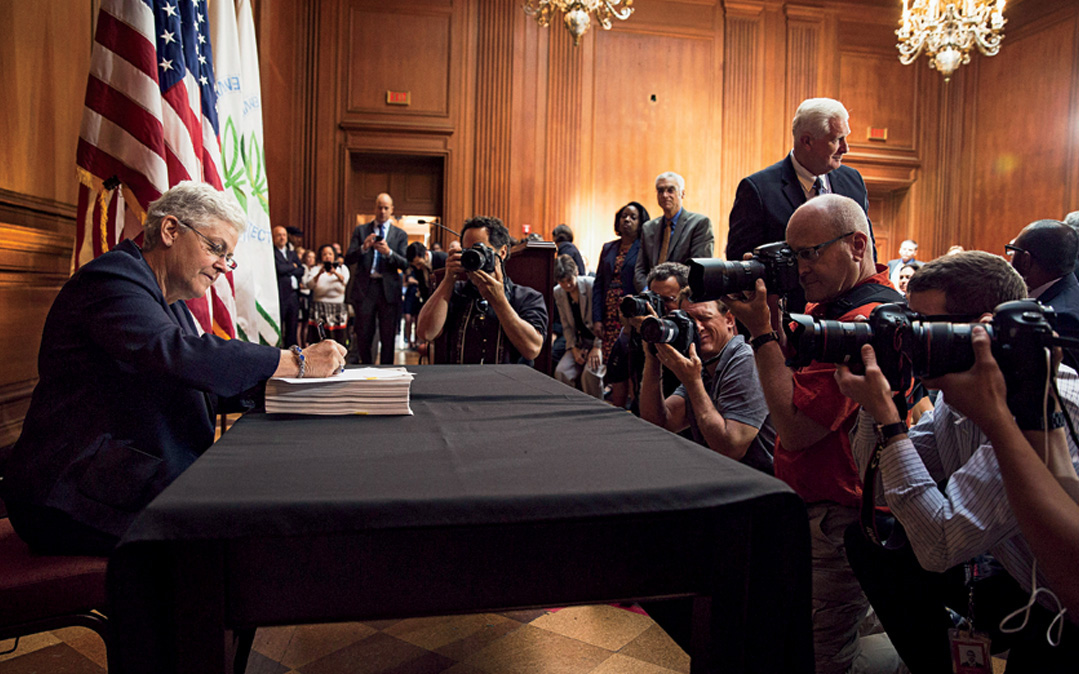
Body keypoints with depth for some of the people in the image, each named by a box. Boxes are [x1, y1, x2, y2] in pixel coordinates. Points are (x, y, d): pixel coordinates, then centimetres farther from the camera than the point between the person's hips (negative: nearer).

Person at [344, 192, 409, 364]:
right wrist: (363, 248, -15)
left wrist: (388, 252, -17)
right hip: (365, 288, 0)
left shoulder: (400, 234, 10)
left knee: (388, 337, 2)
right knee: (363, 336, 4)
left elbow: (405, 264, 0)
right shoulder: (360, 230, 10)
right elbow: (348, 259, 3)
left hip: (389, 290, 0)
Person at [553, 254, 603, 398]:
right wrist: (574, 348, -7)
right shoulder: (558, 293, 2)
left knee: (590, 373, -29)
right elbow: (567, 325, 6)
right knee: (561, 372, -17)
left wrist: (597, 347, -18)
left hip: (600, 339, -5)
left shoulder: (592, 285, -16)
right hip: (579, 341, 5)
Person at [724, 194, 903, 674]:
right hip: (806, 506, 10)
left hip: (837, 521, -10)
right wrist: (771, 313, 0)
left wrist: (761, 332, -18)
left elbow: (794, 428, -24)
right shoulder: (826, 304, 10)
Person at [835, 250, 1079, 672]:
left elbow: (939, 545, -32)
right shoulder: (955, 398, -5)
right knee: (870, 538, 0)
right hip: (1014, 580, 7)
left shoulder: (1041, 410, -30)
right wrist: (876, 403, -11)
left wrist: (886, 417, -30)